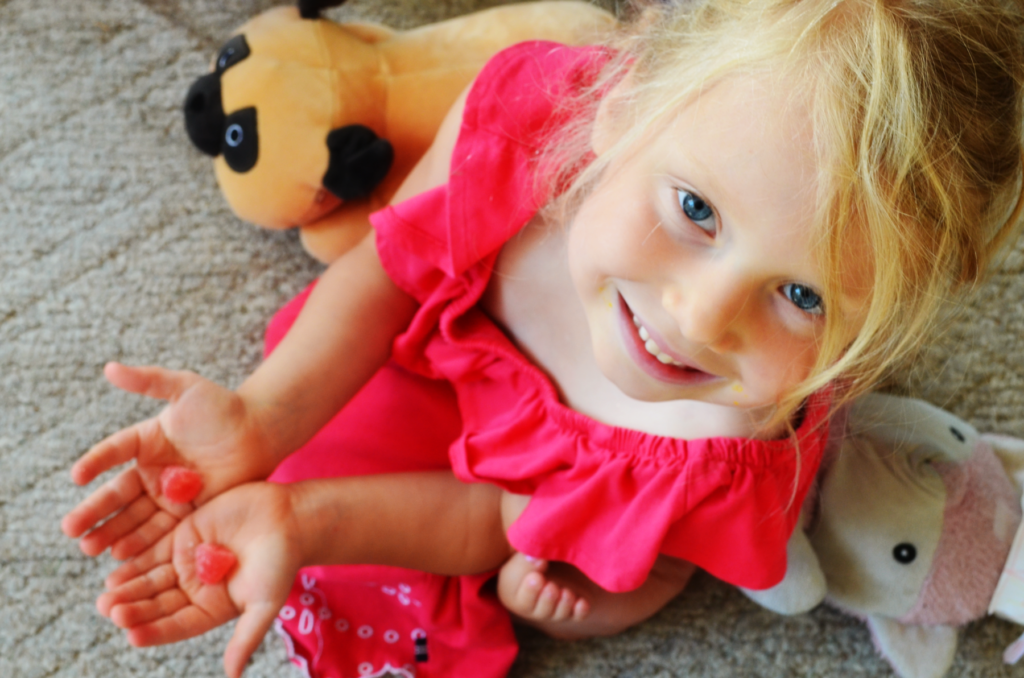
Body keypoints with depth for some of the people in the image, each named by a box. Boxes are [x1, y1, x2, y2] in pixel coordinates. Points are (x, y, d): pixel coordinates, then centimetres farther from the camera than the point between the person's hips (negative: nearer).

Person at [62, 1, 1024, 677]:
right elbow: (391, 269, -22)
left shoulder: (727, 462, -46)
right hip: (451, 337, 3)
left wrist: (305, 523, -36)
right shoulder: (527, 117, -42)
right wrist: (261, 421, -34)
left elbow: (506, 515, -29)